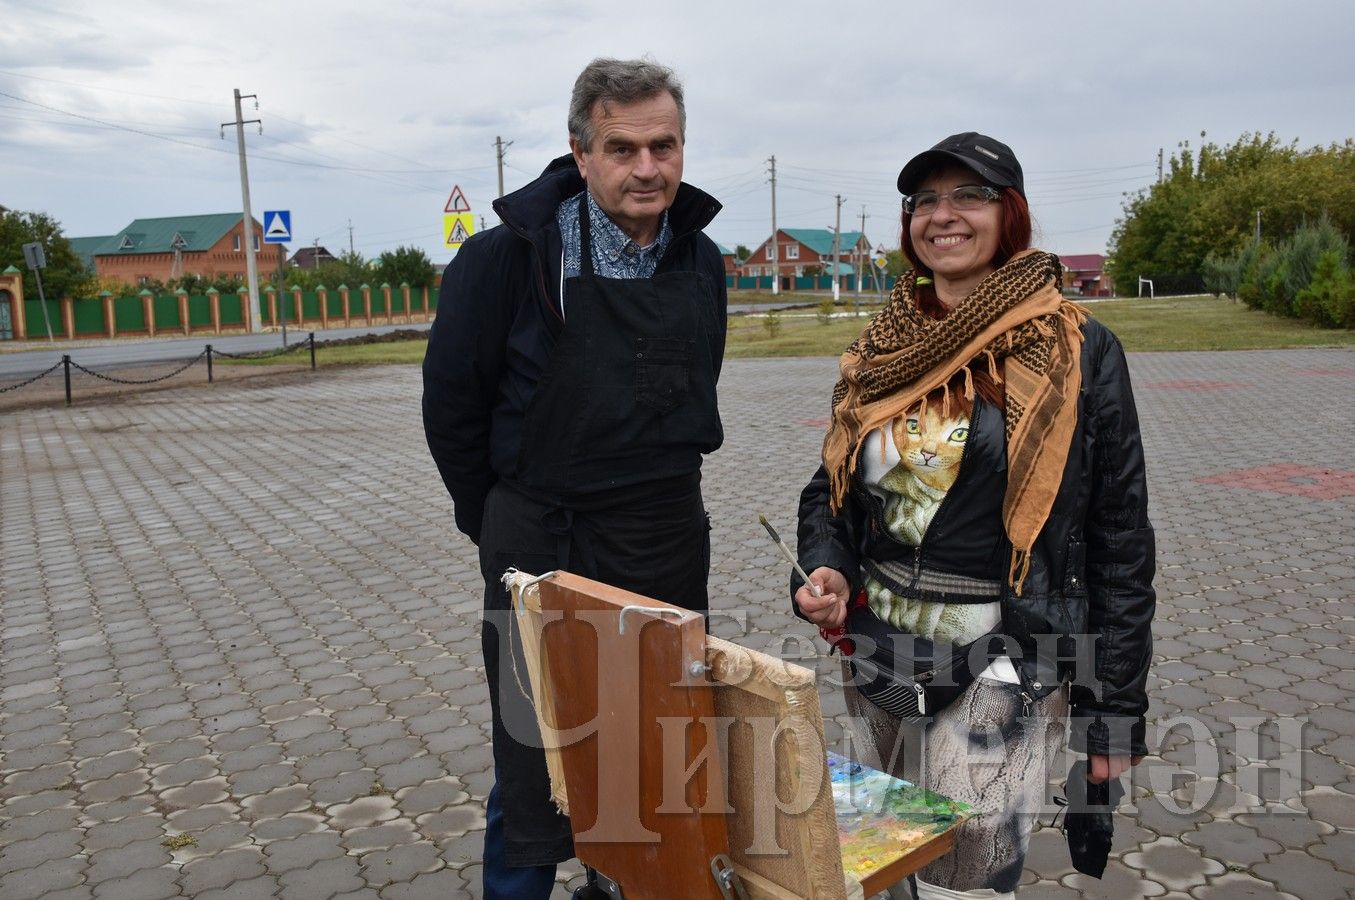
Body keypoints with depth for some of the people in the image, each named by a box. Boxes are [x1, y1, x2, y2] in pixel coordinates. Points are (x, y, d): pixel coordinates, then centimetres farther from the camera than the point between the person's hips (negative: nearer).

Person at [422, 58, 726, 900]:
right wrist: (501, 528, 2)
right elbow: (452, 404, -6)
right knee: (537, 785, 6)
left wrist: (664, 503, 13)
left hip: (673, 546, 5)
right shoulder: (509, 256, -15)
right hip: (545, 551, -5)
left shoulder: (702, 261, 2)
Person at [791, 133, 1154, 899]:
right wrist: (827, 570, -7)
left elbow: (1120, 539, -6)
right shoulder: (880, 353, 4)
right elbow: (830, 488, 13)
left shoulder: (1077, 353, -8)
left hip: (1000, 668, -5)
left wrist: (1116, 709, -6)